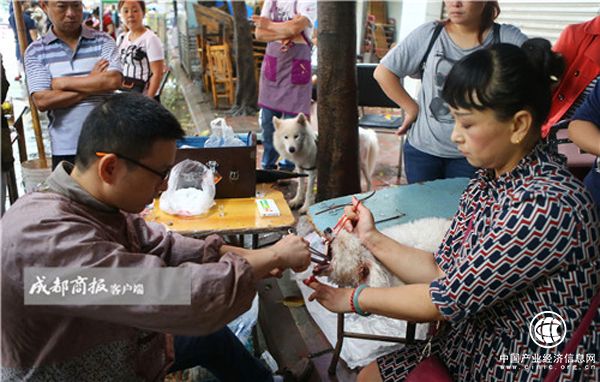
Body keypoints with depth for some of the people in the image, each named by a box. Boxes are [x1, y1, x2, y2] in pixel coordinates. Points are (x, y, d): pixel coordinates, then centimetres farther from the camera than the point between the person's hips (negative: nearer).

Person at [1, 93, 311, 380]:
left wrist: (248, 257, -8)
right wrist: (274, 256, -28)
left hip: (118, 349, 7)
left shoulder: (97, 203, -10)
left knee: (213, 336, 18)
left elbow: (159, 244, 2)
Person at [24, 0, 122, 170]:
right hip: (65, 149, 0)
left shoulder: (103, 41, 3)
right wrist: (92, 84, -9)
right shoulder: (35, 51, 3)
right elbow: (42, 101, -9)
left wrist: (63, 83, -8)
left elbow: (113, 81, -14)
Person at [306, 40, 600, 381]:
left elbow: (450, 299, -23)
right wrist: (373, 239, -4)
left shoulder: (548, 204, -28)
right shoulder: (487, 182, -2)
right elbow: (442, 272, 1)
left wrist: (352, 299, -13)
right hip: (475, 348, 7)